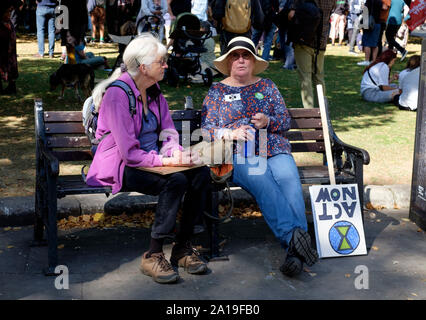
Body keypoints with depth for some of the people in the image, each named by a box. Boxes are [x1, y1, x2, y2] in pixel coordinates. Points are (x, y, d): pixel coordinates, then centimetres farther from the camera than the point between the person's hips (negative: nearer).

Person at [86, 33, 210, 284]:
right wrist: (166, 161, -24)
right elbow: (129, 152, -21)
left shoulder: (155, 92, 10)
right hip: (120, 167, -8)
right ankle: (153, 255, -21)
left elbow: (168, 132, 11)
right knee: (175, 181, -32)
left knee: (201, 173, -16)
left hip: (152, 160, 8)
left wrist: (177, 153, -11)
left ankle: (183, 247, -8)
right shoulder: (118, 94, -16)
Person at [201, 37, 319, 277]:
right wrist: (231, 133, -9)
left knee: (290, 181, -31)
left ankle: (295, 251, -44)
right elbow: (206, 130, 10)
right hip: (239, 156, -2)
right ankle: (294, 237, -48)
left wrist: (268, 122, -4)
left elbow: (286, 121, 18)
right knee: (263, 183, -35)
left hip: (275, 151, 2)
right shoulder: (217, 91, 18)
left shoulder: (267, 86, 23)